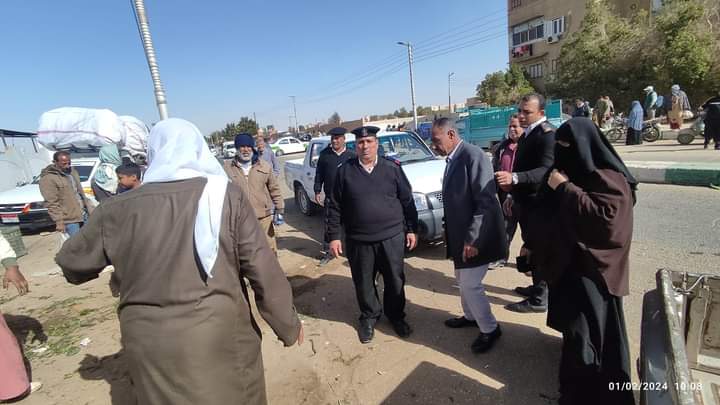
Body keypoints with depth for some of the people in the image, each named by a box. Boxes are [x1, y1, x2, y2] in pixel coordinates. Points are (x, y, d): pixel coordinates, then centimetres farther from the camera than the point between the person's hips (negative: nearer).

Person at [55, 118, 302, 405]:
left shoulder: (118, 210, -6)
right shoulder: (226, 195, -12)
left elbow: (71, 264, 12)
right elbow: (263, 270, -12)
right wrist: (288, 325, 1)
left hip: (149, 343, 3)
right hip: (220, 334, -2)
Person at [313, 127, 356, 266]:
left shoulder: (351, 155, 0)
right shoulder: (324, 154, 3)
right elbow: (319, 174, 6)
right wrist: (317, 191, 1)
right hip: (330, 196, 1)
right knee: (328, 224, 6)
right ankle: (327, 252, 19)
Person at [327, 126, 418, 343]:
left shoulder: (392, 168, 0)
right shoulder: (345, 171, -1)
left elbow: (407, 201, 5)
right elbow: (335, 206, 1)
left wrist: (411, 229, 4)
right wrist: (334, 236, -2)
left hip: (392, 237, 1)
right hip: (359, 241, 0)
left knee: (395, 280, 12)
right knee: (364, 283, 12)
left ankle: (396, 316, 37)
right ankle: (369, 317, 36)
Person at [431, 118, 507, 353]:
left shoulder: (473, 155, -20)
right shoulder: (452, 160, 8)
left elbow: (487, 201, -24)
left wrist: (472, 239, -24)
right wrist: (451, 234, 16)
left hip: (476, 236, -9)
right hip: (460, 234, 9)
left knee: (470, 284, 0)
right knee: (463, 280, 21)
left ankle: (490, 329, 22)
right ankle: (470, 316, 43)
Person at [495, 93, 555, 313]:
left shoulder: (547, 134, -18)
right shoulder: (527, 134, 12)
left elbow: (546, 170, -30)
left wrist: (513, 178, -44)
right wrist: (513, 195, 18)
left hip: (537, 204, -9)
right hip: (525, 202, 9)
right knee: (531, 247, 20)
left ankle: (539, 299, 14)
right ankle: (538, 287, 36)